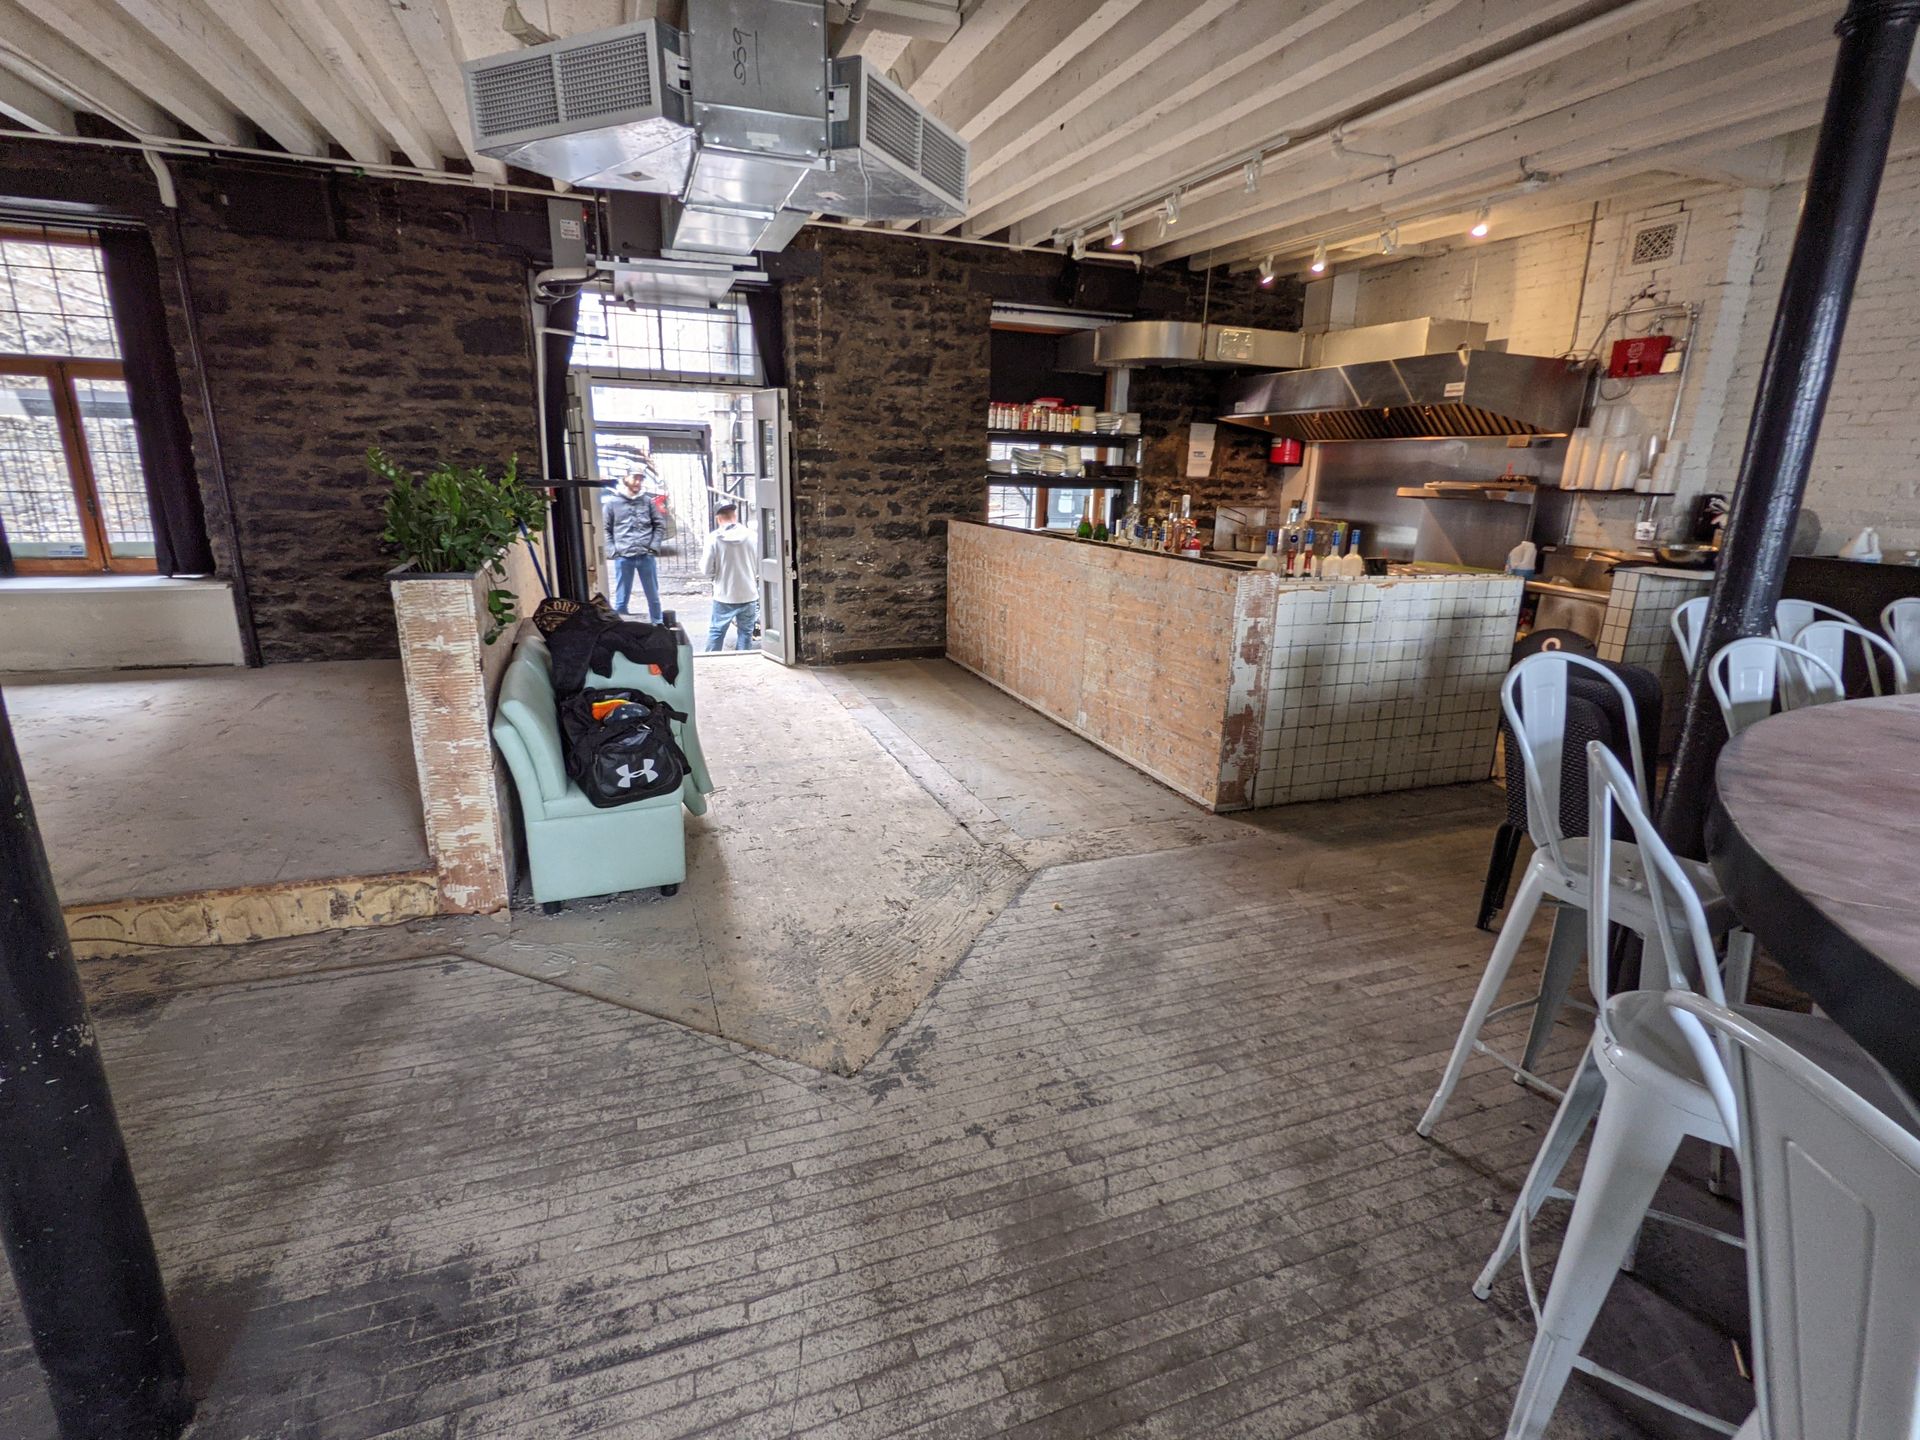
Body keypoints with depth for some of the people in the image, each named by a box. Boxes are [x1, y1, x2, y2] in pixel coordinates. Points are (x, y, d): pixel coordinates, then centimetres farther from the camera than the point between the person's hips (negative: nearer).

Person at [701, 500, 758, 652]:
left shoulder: (714, 538, -11)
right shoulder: (751, 535, -7)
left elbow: (707, 570, -7)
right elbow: (760, 567, 2)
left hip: (724, 596, -1)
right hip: (748, 594, 1)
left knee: (716, 631, 11)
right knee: (745, 632, 12)